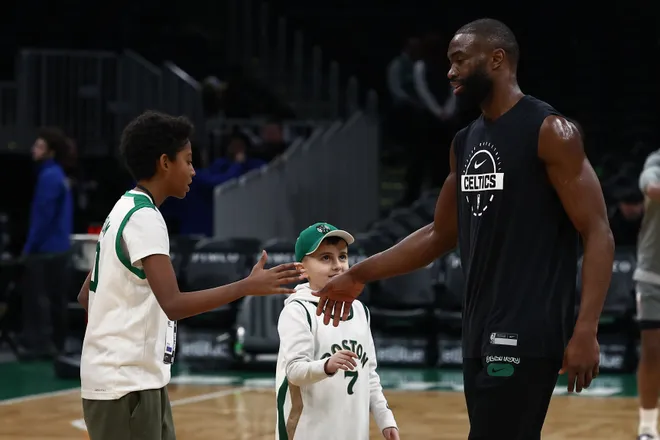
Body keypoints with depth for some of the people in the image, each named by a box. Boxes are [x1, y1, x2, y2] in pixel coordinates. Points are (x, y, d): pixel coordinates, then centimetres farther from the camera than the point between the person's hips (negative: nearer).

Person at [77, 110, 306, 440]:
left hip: (141, 379, 10)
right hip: (125, 383, -10)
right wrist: (248, 287, -28)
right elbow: (173, 304, -27)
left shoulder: (126, 211, 14)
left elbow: (86, 296, 20)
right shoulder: (144, 217, -17)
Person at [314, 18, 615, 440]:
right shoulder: (465, 142, 15)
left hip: (528, 332, -8)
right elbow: (441, 235, 25)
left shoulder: (549, 131, -10)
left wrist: (585, 331, -23)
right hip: (481, 331, 8)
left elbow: (598, 234, -14)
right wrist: (359, 275, 21)